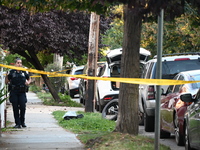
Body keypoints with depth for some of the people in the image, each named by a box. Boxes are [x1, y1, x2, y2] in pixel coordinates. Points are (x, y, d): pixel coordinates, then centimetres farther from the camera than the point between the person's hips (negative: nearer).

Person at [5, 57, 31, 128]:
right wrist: (7, 76, -12)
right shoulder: (11, 72, 1)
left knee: (23, 107, -5)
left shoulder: (24, 72, 7)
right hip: (14, 92, -1)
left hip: (22, 92, 1)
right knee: (15, 108, 0)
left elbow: (29, 79, 24)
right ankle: (17, 123, 6)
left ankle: (22, 122, 13)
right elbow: (6, 82, 6)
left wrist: (28, 82, 3)